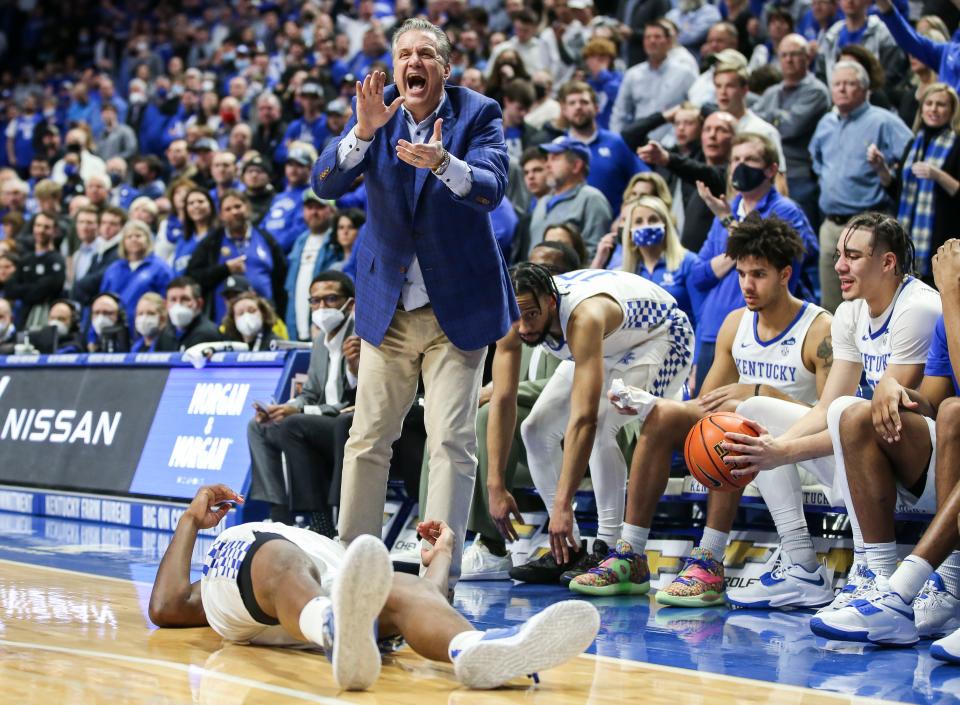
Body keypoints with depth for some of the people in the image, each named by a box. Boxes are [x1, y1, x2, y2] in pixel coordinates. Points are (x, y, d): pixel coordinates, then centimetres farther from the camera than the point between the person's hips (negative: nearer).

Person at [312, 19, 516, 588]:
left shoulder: (479, 113, -7)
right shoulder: (377, 111, -1)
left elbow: (493, 188, -23)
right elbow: (326, 184, -11)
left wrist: (443, 163, -42)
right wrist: (364, 129, -28)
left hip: (458, 305, -3)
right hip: (388, 304, 3)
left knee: (453, 443, -6)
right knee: (367, 440, 7)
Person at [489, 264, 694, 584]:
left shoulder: (584, 317, -43)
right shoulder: (515, 319, -23)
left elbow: (583, 418, -47)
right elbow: (502, 401, -19)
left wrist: (563, 504, -49)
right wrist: (496, 486, -24)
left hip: (661, 338, -8)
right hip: (608, 348, 8)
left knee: (601, 425, -30)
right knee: (536, 429, -2)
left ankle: (608, 549, -20)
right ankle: (569, 550, 6)